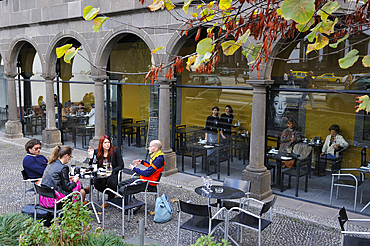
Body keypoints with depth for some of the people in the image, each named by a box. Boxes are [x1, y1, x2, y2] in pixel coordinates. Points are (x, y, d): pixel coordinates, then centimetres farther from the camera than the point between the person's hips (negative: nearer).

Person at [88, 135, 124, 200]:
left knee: (111, 181, -36)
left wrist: (112, 171, -17)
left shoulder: (115, 151, -2)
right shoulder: (97, 152, 5)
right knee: (96, 182, -30)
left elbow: (121, 165, -3)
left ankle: (110, 200, -8)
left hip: (113, 174, -2)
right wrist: (91, 157, -10)